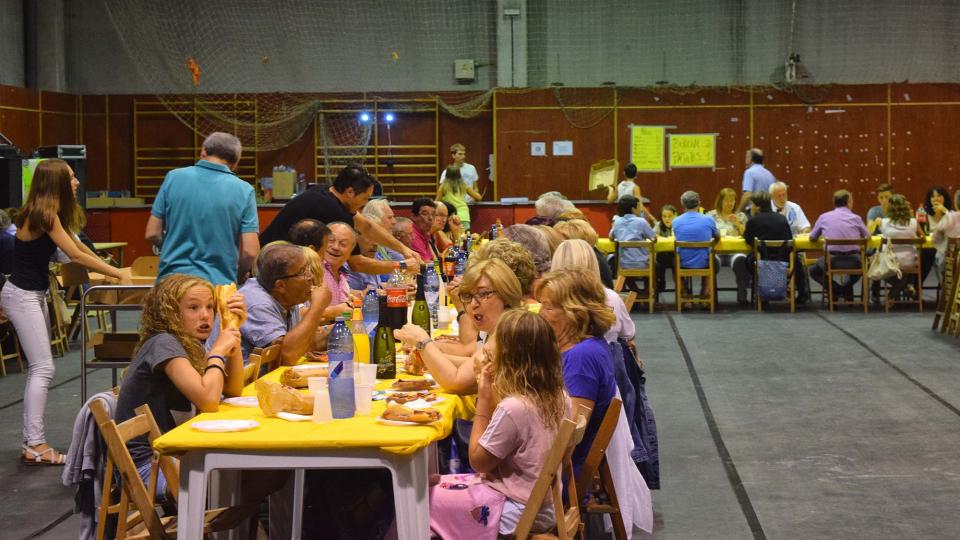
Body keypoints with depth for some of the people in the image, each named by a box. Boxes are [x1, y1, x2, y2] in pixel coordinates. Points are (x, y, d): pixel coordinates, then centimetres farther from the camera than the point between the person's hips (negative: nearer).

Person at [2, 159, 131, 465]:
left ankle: (31, 441, 14)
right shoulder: (43, 214, -19)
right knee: (43, 368, -12)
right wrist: (118, 274, -11)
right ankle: (35, 446, -13)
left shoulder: (49, 213, 10)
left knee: (38, 368, 11)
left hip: (34, 294, 10)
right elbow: (76, 255, -18)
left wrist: (112, 272, 8)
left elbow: (78, 246, 13)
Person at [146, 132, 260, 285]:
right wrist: (238, 276, 14)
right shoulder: (243, 190, -3)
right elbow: (250, 252, -6)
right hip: (219, 284, -1)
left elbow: (152, 234, 4)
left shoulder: (174, 178, 1)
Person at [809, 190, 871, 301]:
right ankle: (847, 288, 18)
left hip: (832, 260, -1)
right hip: (853, 262, 1)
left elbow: (812, 237, 16)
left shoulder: (824, 217, 4)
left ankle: (835, 289, 6)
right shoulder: (856, 218, 3)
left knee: (813, 271, 29)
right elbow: (867, 236, 21)